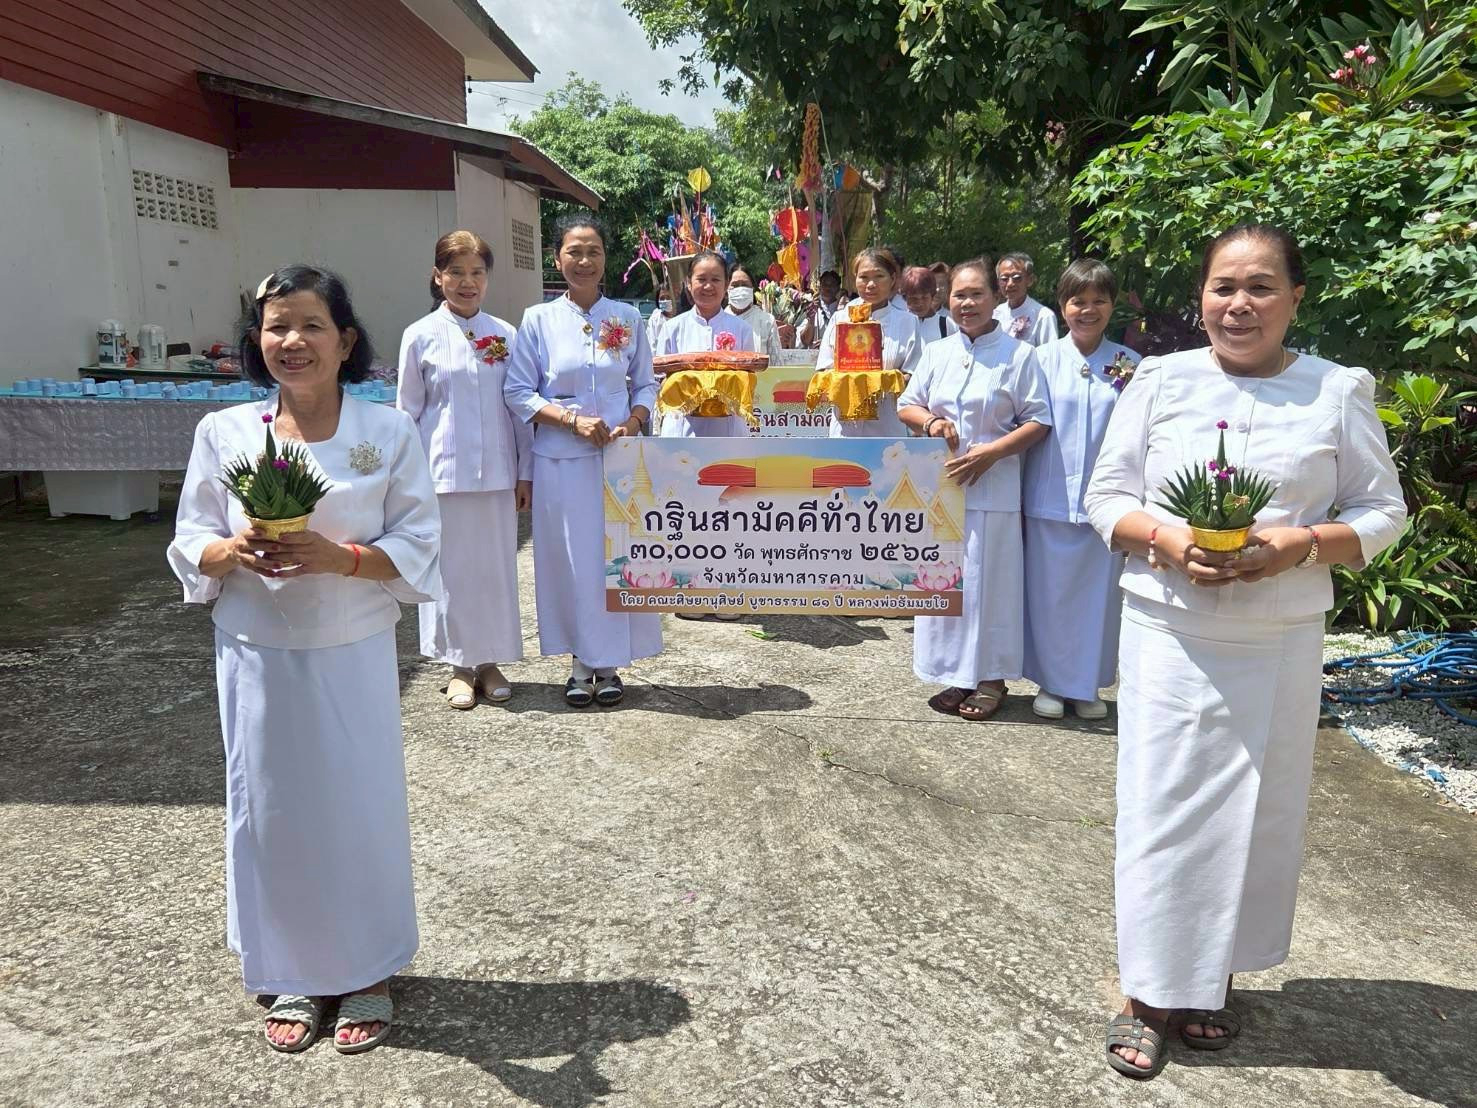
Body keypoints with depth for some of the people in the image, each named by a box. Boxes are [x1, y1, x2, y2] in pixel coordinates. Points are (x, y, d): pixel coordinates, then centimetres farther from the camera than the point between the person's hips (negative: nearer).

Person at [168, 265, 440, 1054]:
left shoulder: (389, 432, -7)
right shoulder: (223, 432, -1)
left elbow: (418, 548, -7)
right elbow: (189, 545, 3)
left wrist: (337, 557, -23)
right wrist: (232, 551, -19)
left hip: (353, 656, -1)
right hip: (257, 657, 2)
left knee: (360, 806, 8)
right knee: (270, 810, 10)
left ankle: (367, 973, 29)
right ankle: (293, 977, 31)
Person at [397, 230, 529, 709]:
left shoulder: (506, 335, 4)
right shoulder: (421, 336, 0)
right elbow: (407, 412, 3)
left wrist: (525, 471, 5)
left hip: (497, 474, 2)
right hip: (443, 473, -2)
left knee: (496, 567, 7)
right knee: (451, 569, 5)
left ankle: (490, 661, 22)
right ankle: (460, 666, 19)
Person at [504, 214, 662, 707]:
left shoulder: (627, 319, 5)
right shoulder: (538, 320, 0)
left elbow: (645, 384, 10)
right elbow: (518, 393, -1)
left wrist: (633, 422, -10)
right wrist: (572, 418, -14)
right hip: (561, 461, -1)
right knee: (570, 559, 4)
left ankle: (609, 663, 18)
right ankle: (581, 662, 18)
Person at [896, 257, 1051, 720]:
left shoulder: (1018, 355, -2)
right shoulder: (936, 352, 10)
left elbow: (1038, 422, -4)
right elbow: (905, 407, 16)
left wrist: (991, 451, -16)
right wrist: (930, 422, -6)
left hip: (992, 486, -4)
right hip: (939, 482, 4)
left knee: (989, 579, 1)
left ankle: (990, 678, 15)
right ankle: (957, 675, 19)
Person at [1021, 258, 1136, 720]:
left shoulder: (1127, 363, 4)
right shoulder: (1043, 359, 1)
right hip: (1051, 499, -1)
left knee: (1100, 592, 8)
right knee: (1050, 592, 6)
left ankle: (1089, 684, 25)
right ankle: (1051, 682, 23)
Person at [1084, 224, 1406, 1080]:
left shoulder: (1339, 391, 2)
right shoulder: (1160, 379, 3)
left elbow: (1383, 511, 4)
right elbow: (1106, 495, 4)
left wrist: (1300, 545, -15)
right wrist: (1168, 542, -16)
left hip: (1280, 642, 1)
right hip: (1169, 633, 0)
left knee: (1256, 812, 10)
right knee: (1162, 808, 2)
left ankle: (1216, 978, 30)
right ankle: (1150, 993, 17)